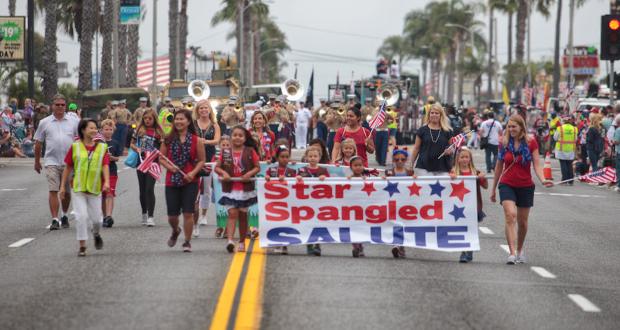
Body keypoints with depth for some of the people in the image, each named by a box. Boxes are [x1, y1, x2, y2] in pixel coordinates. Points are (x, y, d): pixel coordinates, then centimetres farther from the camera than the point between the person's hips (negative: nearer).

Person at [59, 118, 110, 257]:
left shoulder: (102, 148, 1)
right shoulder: (75, 147, -1)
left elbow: (105, 166, -9)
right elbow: (68, 167, 4)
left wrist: (107, 182, -26)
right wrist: (63, 186, 3)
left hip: (95, 188, 1)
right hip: (78, 188, -1)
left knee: (96, 218, 6)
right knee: (81, 216, -9)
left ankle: (96, 234, 41)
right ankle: (82, 246, 1)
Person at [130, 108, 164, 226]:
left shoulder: (158, 132, 0)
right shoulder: (139, 130, 5)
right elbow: (132, 144, 12)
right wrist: (137, 149, -8)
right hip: (141, 162, 3)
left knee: (150, 189, -12)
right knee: (142, 189, 13)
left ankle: (150, 217, -12)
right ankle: (144, 214, 29)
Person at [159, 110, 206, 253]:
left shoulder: (196, 140, -1)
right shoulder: (168, 139, 4)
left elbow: (201, 160, 3)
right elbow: (161, 158, 8)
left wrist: (193, 173, -13)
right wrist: (168, 166, -12)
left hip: (190, 182, -2)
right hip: (172, 181, 2)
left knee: (188, 213, -5)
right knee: (172, 215, 5)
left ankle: (187, 242, 11)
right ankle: (175, 231, 40)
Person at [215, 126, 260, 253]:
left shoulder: (250, 152, -1)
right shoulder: (225, 152, 2)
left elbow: (257, 167, 1)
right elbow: (217, 167, 5)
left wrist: (250, 173, -17)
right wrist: (223, 173, -15)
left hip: (246, 188, 0)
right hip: (230, 189, 0)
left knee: (243, 215, 11)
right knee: (232, 214, -12)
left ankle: (242, 243, 21)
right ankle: (230, 240, -23)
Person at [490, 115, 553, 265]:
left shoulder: (531, 143, -4)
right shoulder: (504, 143, 1)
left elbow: (536, 164, -7)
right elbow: (499, 166, 9)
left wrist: (543, 180, -25)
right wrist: (493, 188, 13)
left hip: (525, 186, 0)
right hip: (507, 185, 0)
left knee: (522, 221, 10)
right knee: (510, 215, -20)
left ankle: (520, 250, 33)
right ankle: (512, 253, -25)